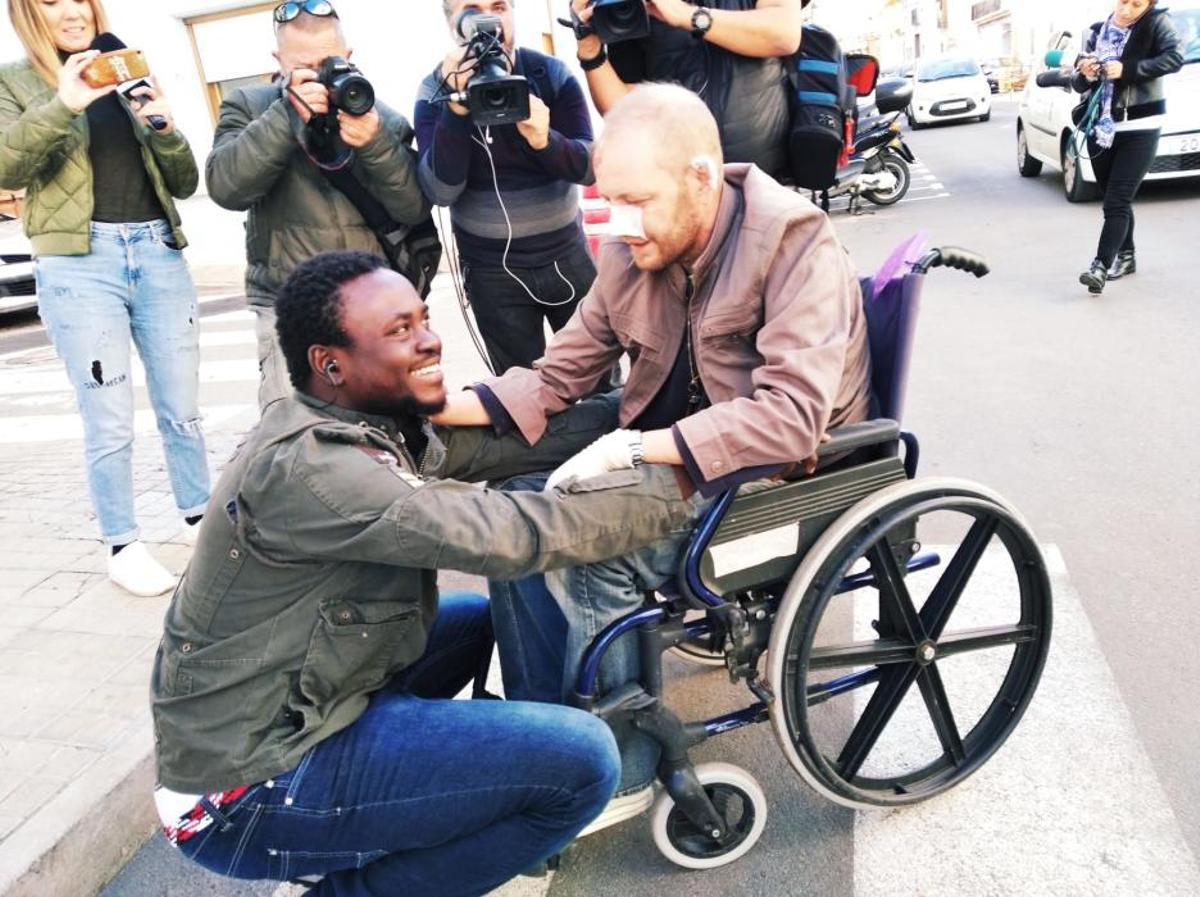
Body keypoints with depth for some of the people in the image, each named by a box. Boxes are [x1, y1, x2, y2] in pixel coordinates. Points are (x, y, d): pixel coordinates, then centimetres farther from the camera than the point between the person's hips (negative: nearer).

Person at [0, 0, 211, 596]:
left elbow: (185, 184, 13)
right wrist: (61, 106, -23)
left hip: (158, 253, 4)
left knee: (181, 407, 9)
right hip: (80, 264, -3)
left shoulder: (129, 77, 16)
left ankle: (198, 518, 24)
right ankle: (123, 547, 12)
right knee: (109, 421, -2)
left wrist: (164, 128, -5)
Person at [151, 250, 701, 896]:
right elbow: (510, 537, -31)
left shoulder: (372, 423, 0)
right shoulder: (305, 467, -27)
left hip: (301, 707, 9)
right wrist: (676, 486, -21)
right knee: (581, 760, -20)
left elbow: (511, 436, -2)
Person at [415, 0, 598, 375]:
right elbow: (441, 191, -18)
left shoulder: (552, 74, -4)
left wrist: (546, 140, -30)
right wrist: (456, 106, -29)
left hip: (568, 256, 2)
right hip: (493, 270, -1)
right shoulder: (435, 90, -7)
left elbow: (591, 167, -10)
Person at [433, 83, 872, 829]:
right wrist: (438, 407, -11)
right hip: (678, 461, 7)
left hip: (783, 473, -7)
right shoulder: (629, 256, 0)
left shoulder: (796, 243, -19)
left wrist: (634, 447, -33)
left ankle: (618, 770, -3)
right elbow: (556, 377, 4)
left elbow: (792, 417, -30)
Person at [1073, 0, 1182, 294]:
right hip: (1100, 129, 5)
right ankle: (1125, 256, 27)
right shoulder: (1097, 32, 8)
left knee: (1117, 202, -14)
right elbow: (1079, 84, 8)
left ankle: (1101, 266, -20)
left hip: (1139, 129, -5)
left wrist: (1128, 70, -23)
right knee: (1115, 200, 14)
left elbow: (1175, 58, -17)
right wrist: (1086, 75, -14)